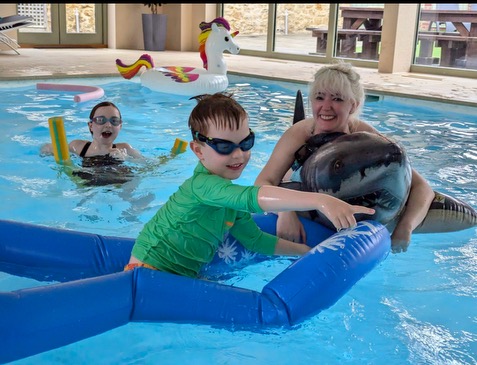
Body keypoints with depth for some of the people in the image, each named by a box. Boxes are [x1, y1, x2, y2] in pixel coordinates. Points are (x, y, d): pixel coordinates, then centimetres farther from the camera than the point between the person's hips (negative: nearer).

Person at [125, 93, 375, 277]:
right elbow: (254, 197, -43)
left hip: (182, 276, 9)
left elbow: (256, 240, 13)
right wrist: (320, 201, -52)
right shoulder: (202, 185, -26)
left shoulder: (230, 197, 5)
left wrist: (310, 250, 8)